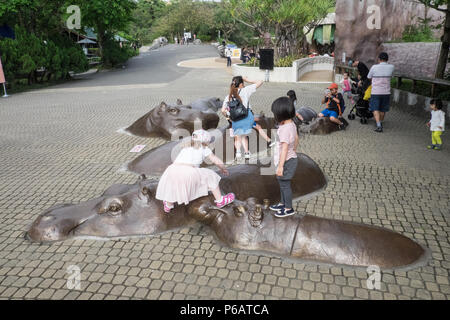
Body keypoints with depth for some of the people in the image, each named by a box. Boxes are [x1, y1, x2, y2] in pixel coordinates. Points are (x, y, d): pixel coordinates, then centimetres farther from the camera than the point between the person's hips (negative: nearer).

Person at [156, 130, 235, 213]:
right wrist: (223, 169, 44)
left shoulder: (186, 148, 34)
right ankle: (220, 200, 23)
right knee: (210, 176, 14)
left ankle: (168, 205, 51)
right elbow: (218, 162, 24)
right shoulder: (205, 149, 21)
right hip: (188, 172, -5)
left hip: (172, 169, 5)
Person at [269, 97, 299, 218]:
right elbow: (296, 139, 16)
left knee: (285, 185, 6)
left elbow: (284, 148, -29)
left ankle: (289, 209, 21)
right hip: (291, 158, 10)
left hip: (286, 161, -10)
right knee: (282, 183, 23)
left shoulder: (285, 129, -27)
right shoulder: (292, 124, 2)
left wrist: (280, 166, -27)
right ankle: (283, 203, 39)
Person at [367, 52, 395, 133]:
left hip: (376, 92, -3)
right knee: (383, 109, 17)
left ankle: (379, 126, -16)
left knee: (375, 109, 0)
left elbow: (369, 78, 5)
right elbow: (390, 76, 14)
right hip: (386, 92, 3)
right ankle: (381, 123, 33)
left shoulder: (374, 67, -10)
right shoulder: (391, 67, -2)